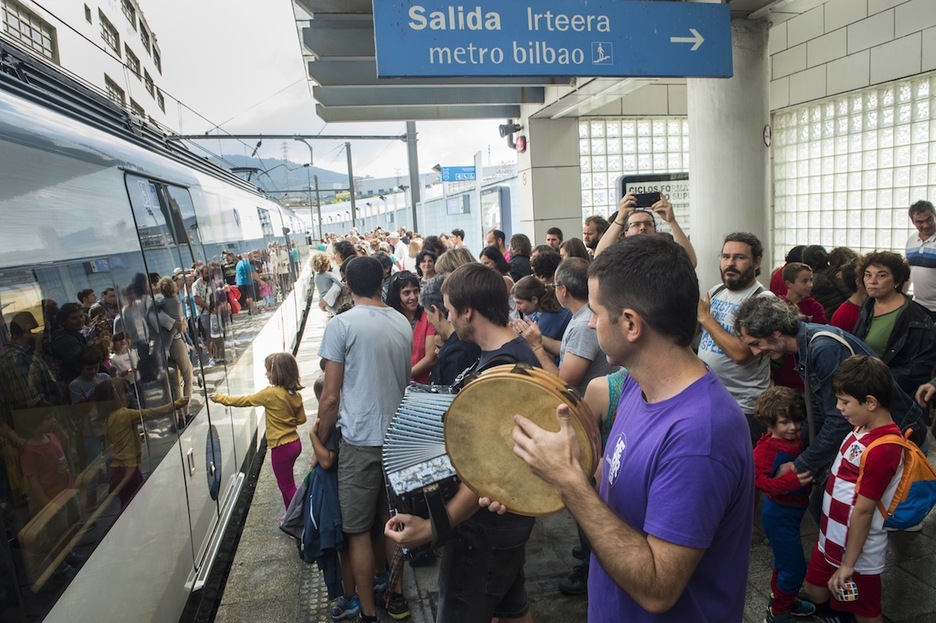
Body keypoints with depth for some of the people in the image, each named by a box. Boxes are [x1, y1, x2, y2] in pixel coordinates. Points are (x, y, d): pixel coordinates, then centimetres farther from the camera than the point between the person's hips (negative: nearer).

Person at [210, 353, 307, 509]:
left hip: (281, 447, -7)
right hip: (294, 442, 8)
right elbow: (301, 419, 6)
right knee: (286, 483, 22)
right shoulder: (296, 394, 0)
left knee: (287, 487, 6)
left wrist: (220, 397, 4)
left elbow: (244, 401, -7)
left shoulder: (270, 394, -19)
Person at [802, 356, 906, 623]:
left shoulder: (881, 450, -28)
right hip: (832, 539, 8)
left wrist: (848, 564, -17)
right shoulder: (863, 428, -2)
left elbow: (863, 511, -23)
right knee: (815, 591, 22)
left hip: (856, 550, -8)